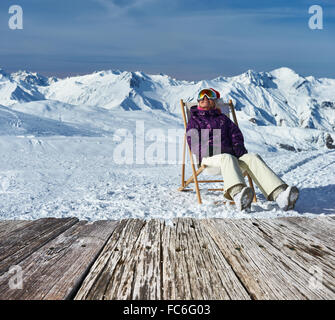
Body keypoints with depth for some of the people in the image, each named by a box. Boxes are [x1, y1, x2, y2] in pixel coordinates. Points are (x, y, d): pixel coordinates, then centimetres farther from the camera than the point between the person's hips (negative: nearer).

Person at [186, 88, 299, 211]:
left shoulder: (223, 118, 33)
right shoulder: (194, 119, 21)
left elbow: (236, 134, 22)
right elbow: (194, 141, 4)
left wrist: (238, 147, -1)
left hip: (229, 154, 3)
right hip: (210, 157, -3)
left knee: (252, 157, -29)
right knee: (227, 158, -40)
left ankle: (279, 194, -54)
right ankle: (238, 194, -72)